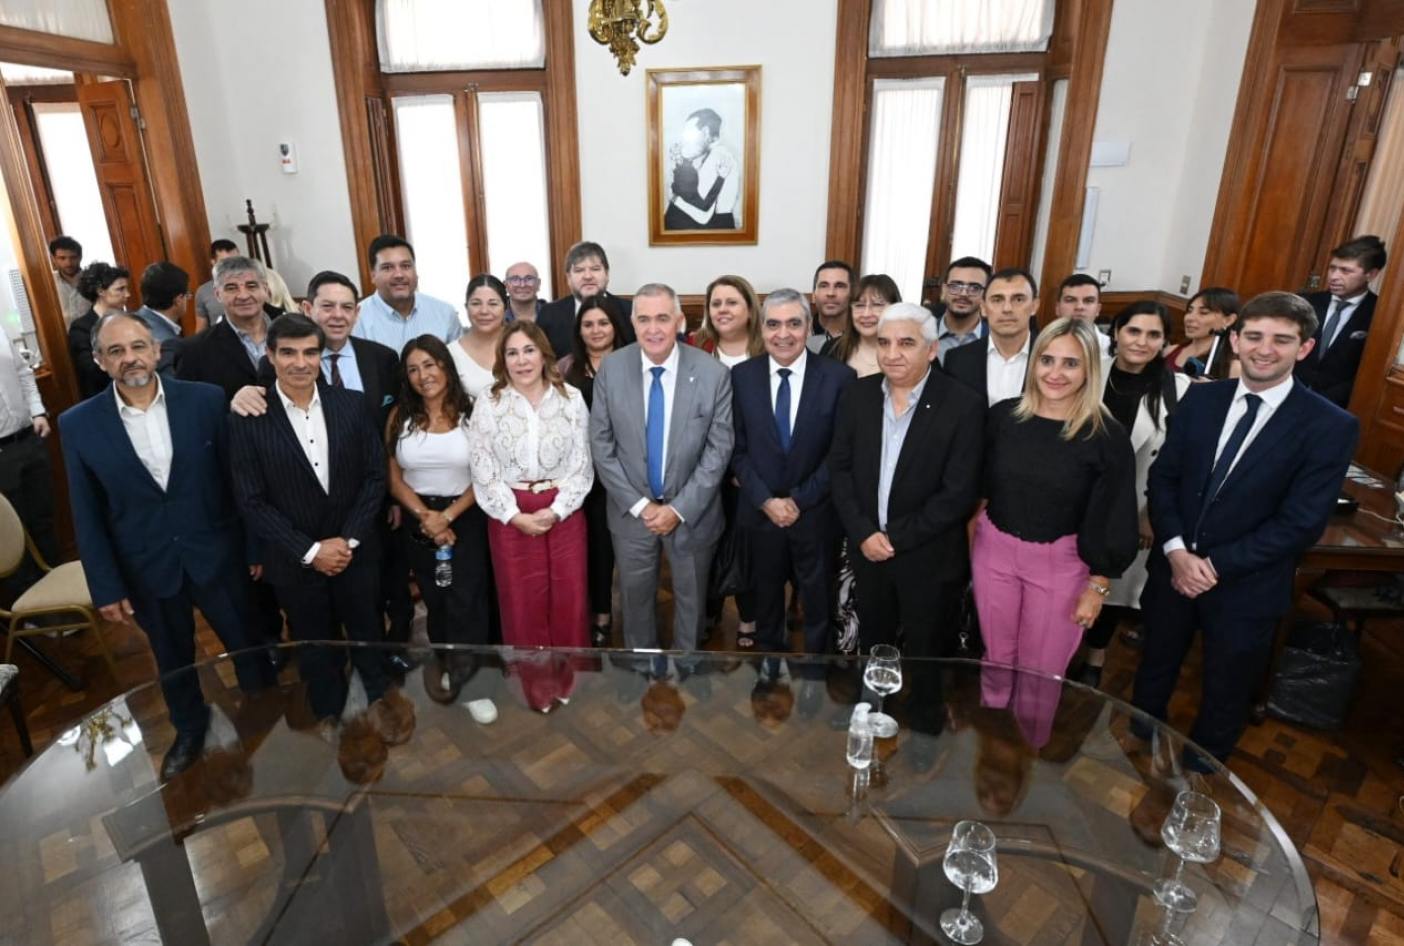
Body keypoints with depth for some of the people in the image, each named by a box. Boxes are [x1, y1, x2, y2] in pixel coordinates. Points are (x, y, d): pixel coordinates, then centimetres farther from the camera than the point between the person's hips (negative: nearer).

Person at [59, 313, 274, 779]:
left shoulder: (206, 400, -11)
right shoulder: (78, 424, -8)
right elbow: (88, 517, -3)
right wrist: (106, 586, -3)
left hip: (218, 556, -1)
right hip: (146, 570, 1)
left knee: (247, 644, 17)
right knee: (173, 660, 22)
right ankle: (190, 729, 48)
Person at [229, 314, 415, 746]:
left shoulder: (351, 404, -6)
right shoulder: (247, 420, -11)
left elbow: (375, 475, -4)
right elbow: (251, 502, -10)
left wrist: (349, 539, -12)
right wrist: (310, 550, -15)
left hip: (355, 549, 1)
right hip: (294, 560, -1)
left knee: (367, 630, 19)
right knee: (315, 644, 18)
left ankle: (381, 698, 45)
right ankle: (332, 717, 42)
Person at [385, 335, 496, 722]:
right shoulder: (400, 417, -2)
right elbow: (394, 479, -1)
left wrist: (447, 516, -16)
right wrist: (425, 516, -14)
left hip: (465, 519, -2)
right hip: (418, 522, 3)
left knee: (465, 602, -4)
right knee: (435, 601, 17)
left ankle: (468, 680, 13)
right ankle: (445, 663, 39)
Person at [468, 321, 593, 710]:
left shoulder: (571, 399, -1)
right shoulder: (488, 404, -3)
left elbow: (582, 465, -1)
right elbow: (483, 471, -4)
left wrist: (555, 510, -11)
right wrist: (516, 515, -11)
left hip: (564, 511, 1)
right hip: (510, 516, 0)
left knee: (570, 597, 7)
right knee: (522, 602, 8)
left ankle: (570, 681, 28)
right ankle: (535, 686, 25)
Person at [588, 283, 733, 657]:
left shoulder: (712, 373, -14)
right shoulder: (610, 369, -10)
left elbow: (719, 448, -11)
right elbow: (601, 445, -7)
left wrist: (679, 508, -15)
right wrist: (640, 504, -12)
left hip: (692, 512, -1)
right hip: (631, 511, 1)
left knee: (690, 597, 20)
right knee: (635, 597, 20)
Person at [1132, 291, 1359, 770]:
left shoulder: (1331, 426, -14)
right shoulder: (1201, 398, -3)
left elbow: (1301, 523, -17)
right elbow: (1162, 477, -2)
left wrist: (1216, 566, -18)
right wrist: (1176, 551, -15)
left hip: (1246, 587, -3)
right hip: (1173, 568, 3)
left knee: (1225, 697, 19)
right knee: (1154, 672, 24)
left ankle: (1197, 776, 46)